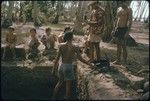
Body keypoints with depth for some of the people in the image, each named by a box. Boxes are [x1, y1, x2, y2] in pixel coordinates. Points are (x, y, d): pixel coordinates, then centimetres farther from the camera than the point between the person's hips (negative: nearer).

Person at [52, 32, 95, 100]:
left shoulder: (61, 46, -4)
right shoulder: (75, 47, -12)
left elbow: (57, 58, -3)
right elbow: (80, 59, -9)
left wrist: (54, 68, 7)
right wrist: (89, 64, 3)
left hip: (62, 66, 5)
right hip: (69, 67, -4)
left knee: (60, 82, 26)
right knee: (68, 86, 10)